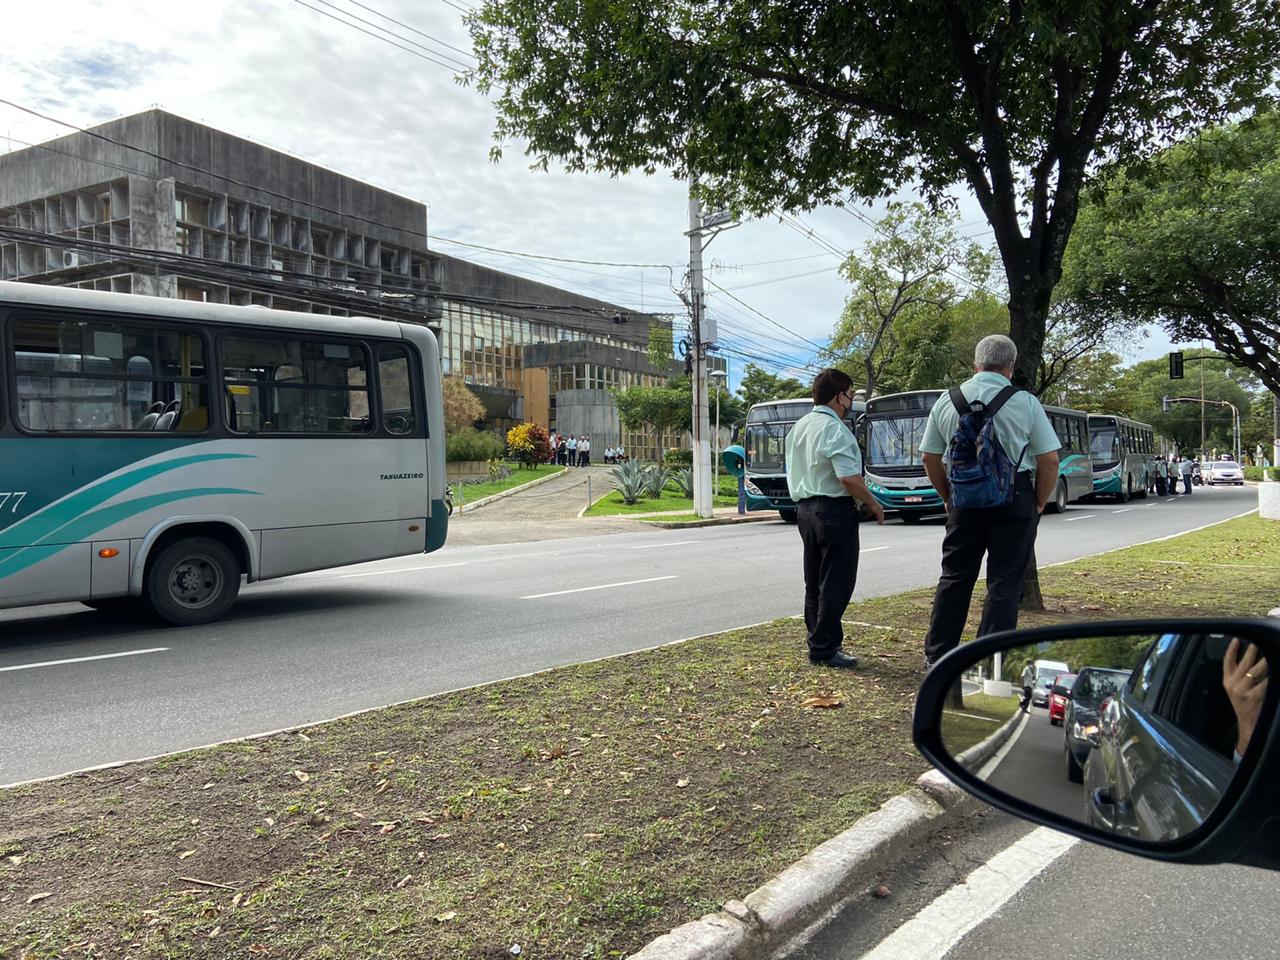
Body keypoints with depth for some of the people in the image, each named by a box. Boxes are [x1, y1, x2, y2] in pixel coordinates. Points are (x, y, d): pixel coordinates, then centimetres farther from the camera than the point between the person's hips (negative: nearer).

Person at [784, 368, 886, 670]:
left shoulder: (800, 426, 12)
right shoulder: (835, 430, -17)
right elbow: (849, 478, -23)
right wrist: (873, 504, -9)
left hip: (805, 508, 9)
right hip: (834, 511, -9)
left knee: (814, 582, 15)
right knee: (835, 584, -2)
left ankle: (818, 643, 24)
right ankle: (825, 648, 2)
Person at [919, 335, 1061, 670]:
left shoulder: (947, 401, 3)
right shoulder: (1025, 403, -6)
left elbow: (929, 457, 7)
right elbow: (1049, 459, -5)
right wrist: (1039, 503, 6)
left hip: (963, 499, 3)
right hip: (1014, 498, -3)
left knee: (955, 578, 13)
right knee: (1005, 583, 4)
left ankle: (936, 655, 21)